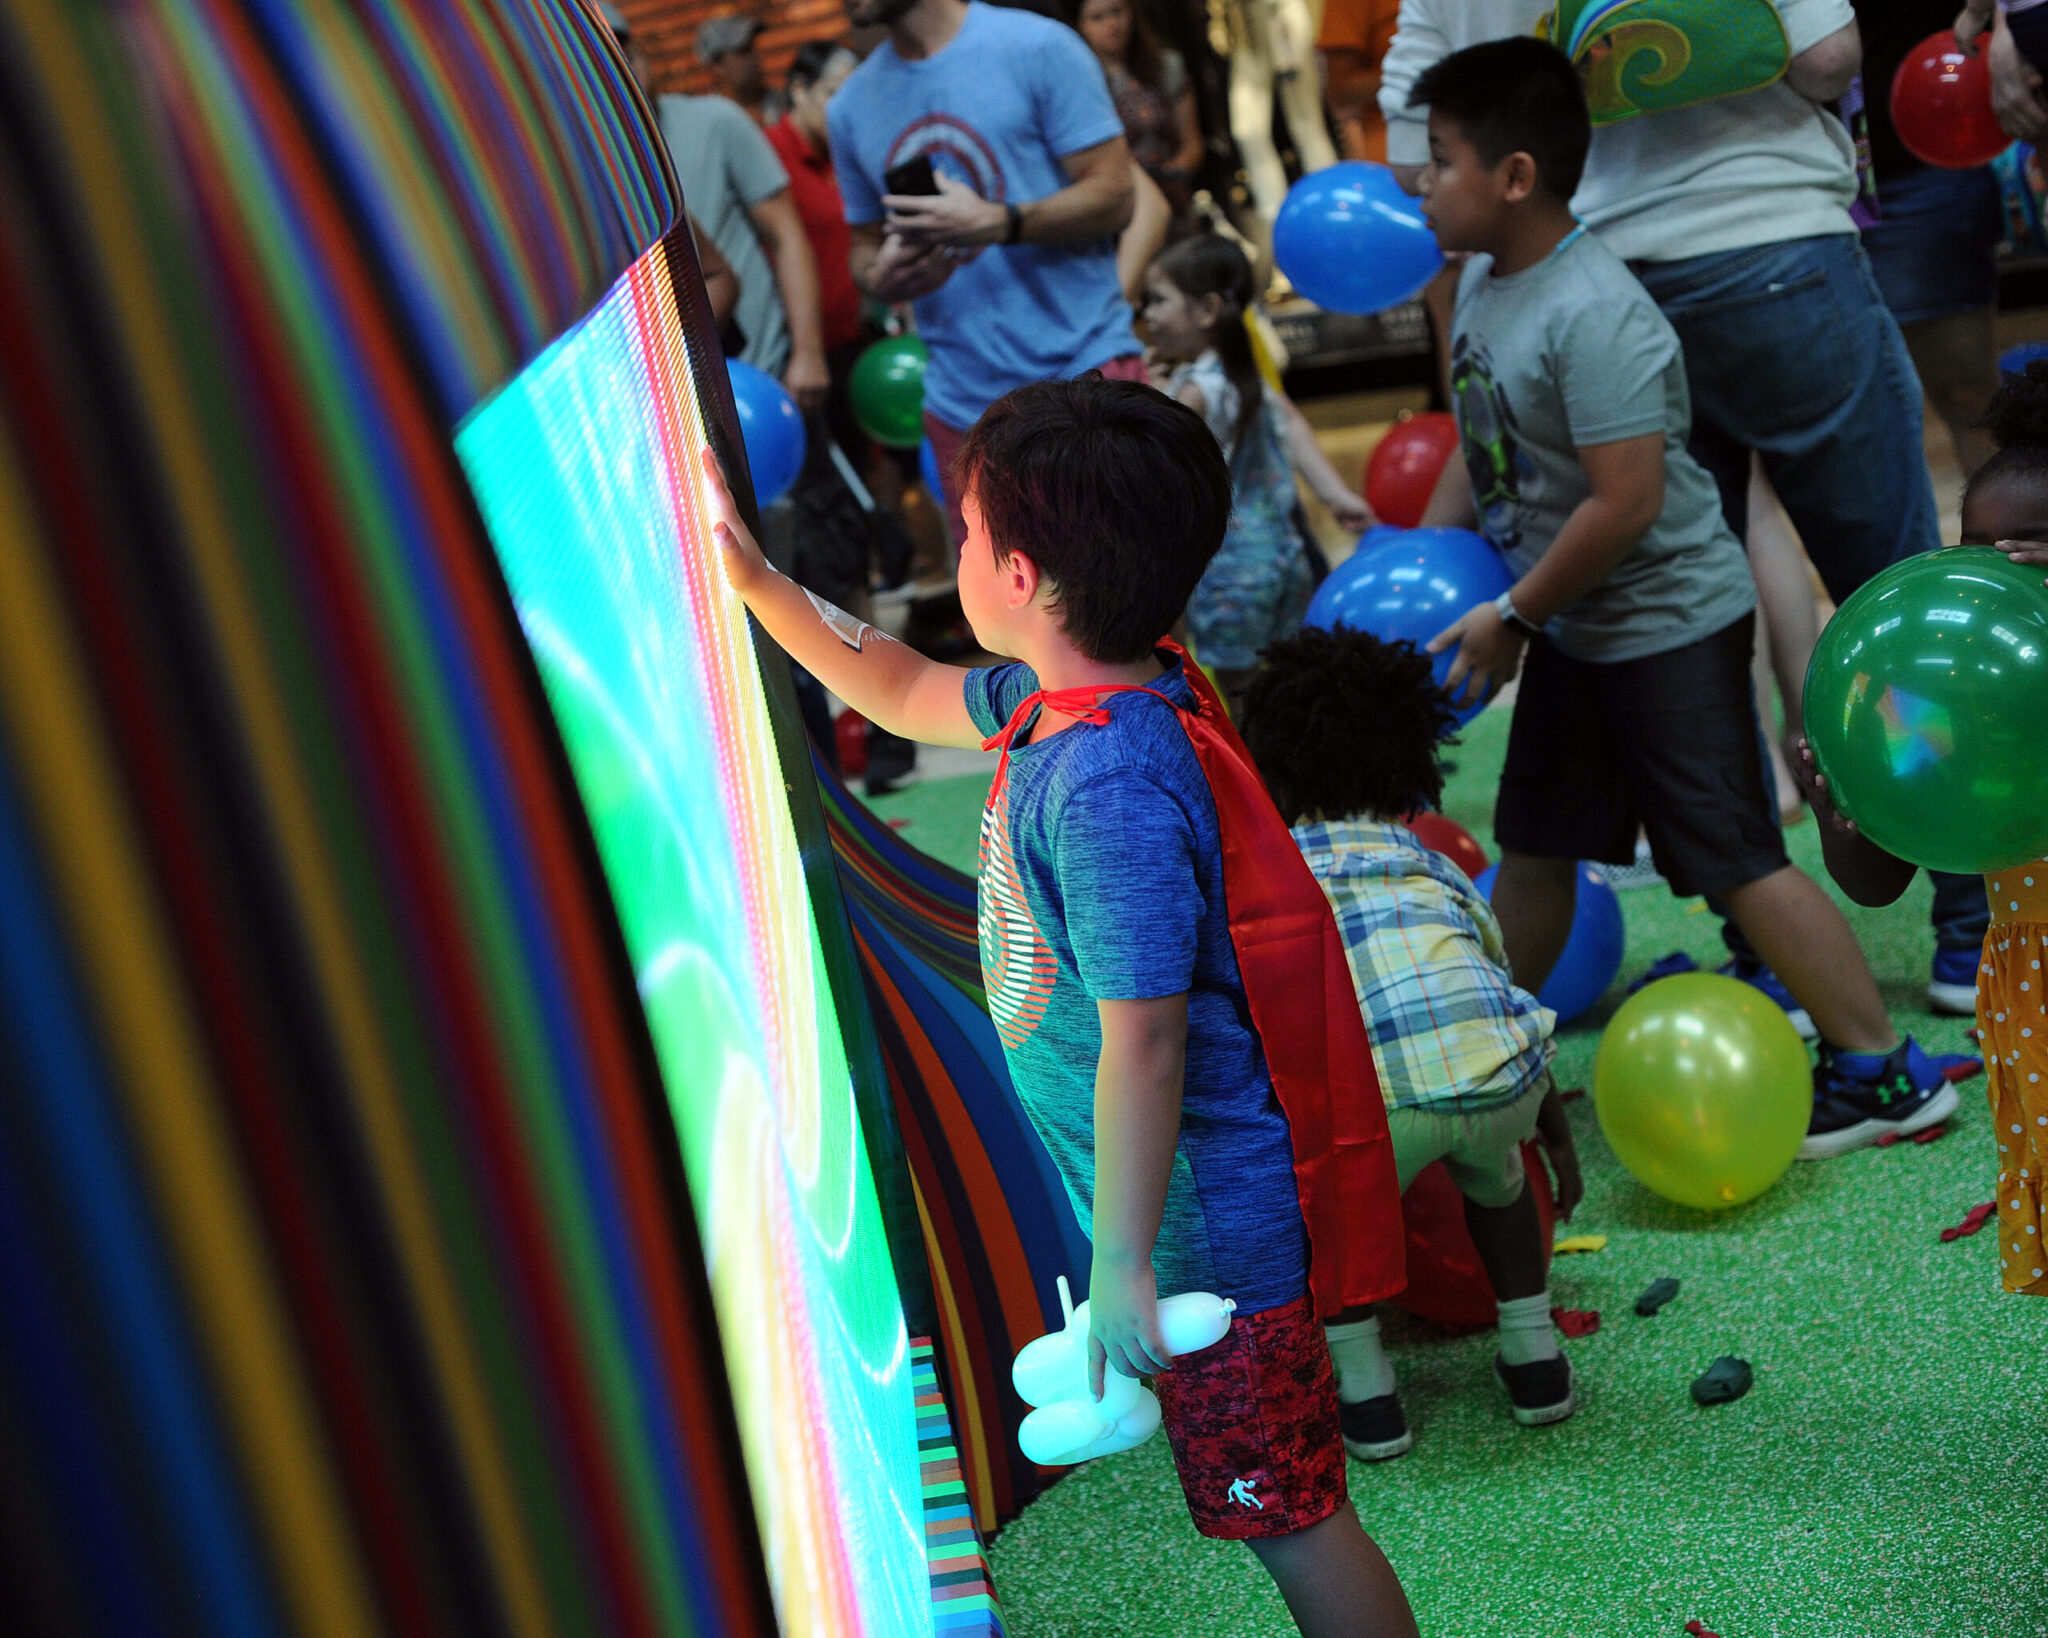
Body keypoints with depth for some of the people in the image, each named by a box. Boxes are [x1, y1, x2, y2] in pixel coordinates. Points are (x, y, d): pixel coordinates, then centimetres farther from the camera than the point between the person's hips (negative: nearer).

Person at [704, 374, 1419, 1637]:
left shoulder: (1109, 788, -30)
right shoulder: (1062, 696, 0)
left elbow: (1143, 1045, -29)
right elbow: (904, 692, 19)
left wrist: (1123, 1269, -23)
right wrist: (755, 580, 17)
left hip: (1205, 1218, -10)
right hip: (1190, 1191, 10)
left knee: (1291, 1517, 4)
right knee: (1277, 1498, 23)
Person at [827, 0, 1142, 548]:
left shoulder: (1037, 46, -3)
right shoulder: (850, 107, 12)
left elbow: (1113, 196, -7)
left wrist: (993, 223, -22)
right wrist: (880, 278, -6)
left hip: (1085, 375, -4)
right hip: (965, 403, 5)